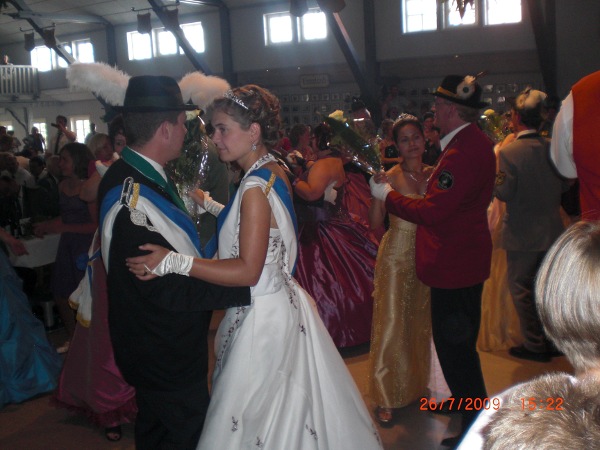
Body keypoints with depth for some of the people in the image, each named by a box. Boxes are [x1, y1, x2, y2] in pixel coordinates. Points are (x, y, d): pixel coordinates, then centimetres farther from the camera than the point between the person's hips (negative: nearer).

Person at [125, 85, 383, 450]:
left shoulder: (256, 187, -22)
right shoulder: (275, 173, 5)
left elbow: (247, 270, -25)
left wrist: (175, 262, -29)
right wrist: (209, 205, 21)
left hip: (262, 318, -10)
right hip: (282, 302, 10)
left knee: (251, 419, 4)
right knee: (291, 413, 21)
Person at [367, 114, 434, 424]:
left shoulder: (432, 174, 5)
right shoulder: (392, 176, -10)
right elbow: (375, 222, -13)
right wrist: (377, 191, -20)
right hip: (397, 255, -5)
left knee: (422, 322, 14)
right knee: (392, 322, 0)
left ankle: (418, 385, 31)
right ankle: (386, 397, 12)